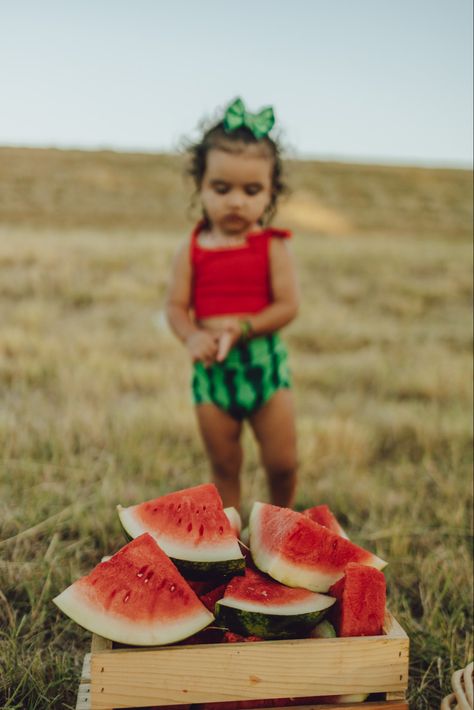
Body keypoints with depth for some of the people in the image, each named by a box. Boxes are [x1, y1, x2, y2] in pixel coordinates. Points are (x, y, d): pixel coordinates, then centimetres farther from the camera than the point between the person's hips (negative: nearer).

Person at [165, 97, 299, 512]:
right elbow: (176, 307, -2)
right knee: (224, 467, 13)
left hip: (264, 363, -1)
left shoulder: (272, 247, -6)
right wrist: (193, 337, -22)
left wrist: (243, 328, -23)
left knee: (282, 463, 6)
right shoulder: (192, 250, -1)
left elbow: (288, 305, -10)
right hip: (212, 371, 2)